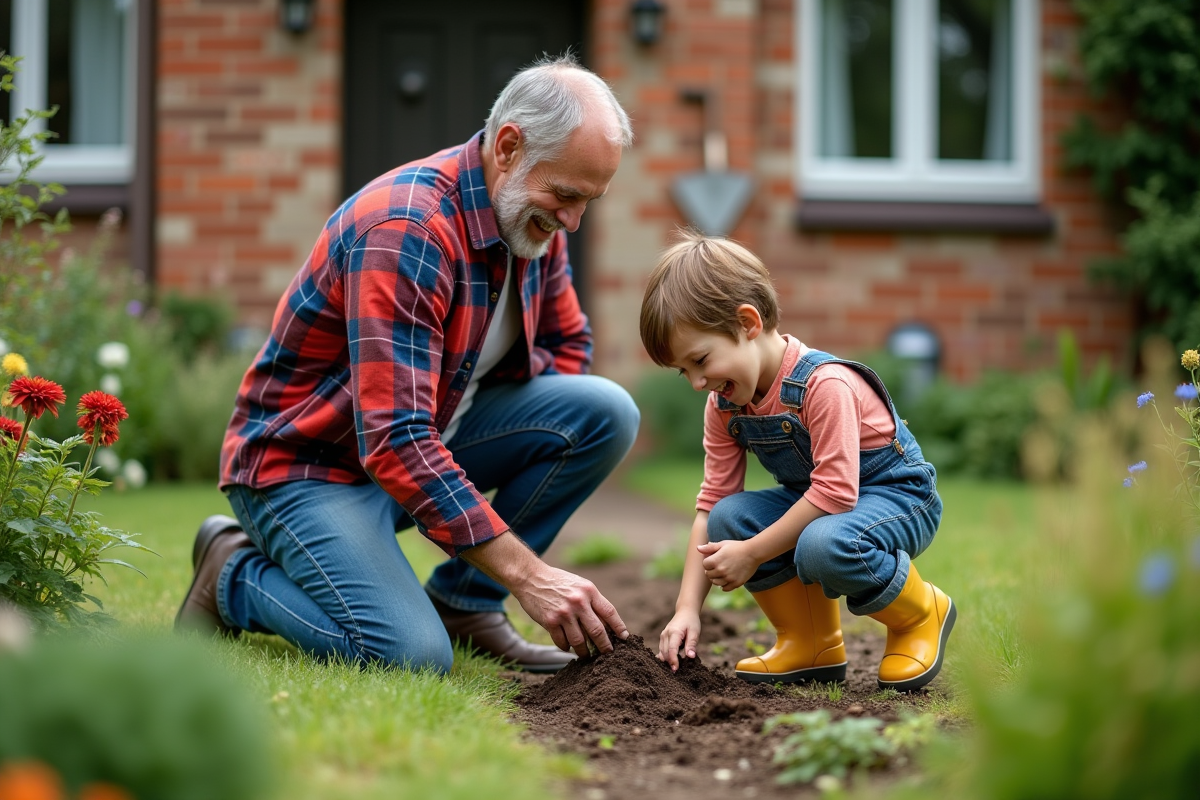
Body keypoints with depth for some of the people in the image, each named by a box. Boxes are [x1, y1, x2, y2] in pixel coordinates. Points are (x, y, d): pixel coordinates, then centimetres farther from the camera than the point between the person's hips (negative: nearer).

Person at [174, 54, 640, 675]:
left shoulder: (533, 216, -2)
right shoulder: (405, 230, -29)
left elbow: (566, 345, 16)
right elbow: (394, 442, -35)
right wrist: (526, 574, -37)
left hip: (427, 440, 8)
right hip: (307, 462, -8)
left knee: (607, 412, -11)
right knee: (412, 655, -29)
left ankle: (463, 600, 0)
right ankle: (234, 572, -1)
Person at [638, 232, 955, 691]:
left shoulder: (824, 384, -30)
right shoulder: (724, 406, -5)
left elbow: (835, 491, -32)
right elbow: (711, 504, -4)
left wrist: (752, 554, -27)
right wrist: (687, 608, -14)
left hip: (898, 496, -8)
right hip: (813, 499, 8)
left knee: (824, 546, -37)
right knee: (729, 518, -17)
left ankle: (922, 615, -6)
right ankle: (813, 646, -1)